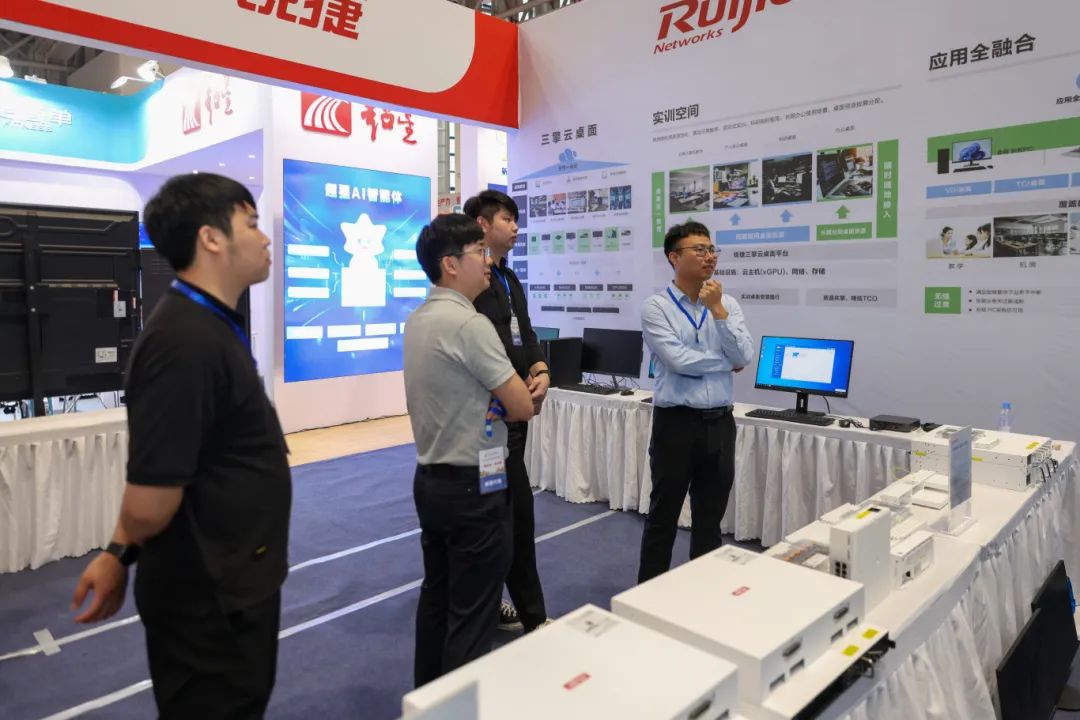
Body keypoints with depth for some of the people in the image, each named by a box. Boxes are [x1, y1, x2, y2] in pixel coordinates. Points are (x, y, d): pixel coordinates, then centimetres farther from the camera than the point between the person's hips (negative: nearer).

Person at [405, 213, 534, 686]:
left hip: (430, 478, 9)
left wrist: (494, 399, -2)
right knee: (471, 614, 3)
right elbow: (522, 408, -16)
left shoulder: (418, 320, 7)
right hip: (472, 485, -9)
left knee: (436, 596, 20)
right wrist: (502, 401, 4)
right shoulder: (469, 324, -20)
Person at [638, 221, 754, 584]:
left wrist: (717, 309, -13)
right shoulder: (656, 307, -7)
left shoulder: (727, 304, 6)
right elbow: (677, 360, -19)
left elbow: (744, 357, -7)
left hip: (720, 422, 4)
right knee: (663, 517, 8)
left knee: (710, 519, 16)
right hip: (676, 422, -4)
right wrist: (725, 363, -5)